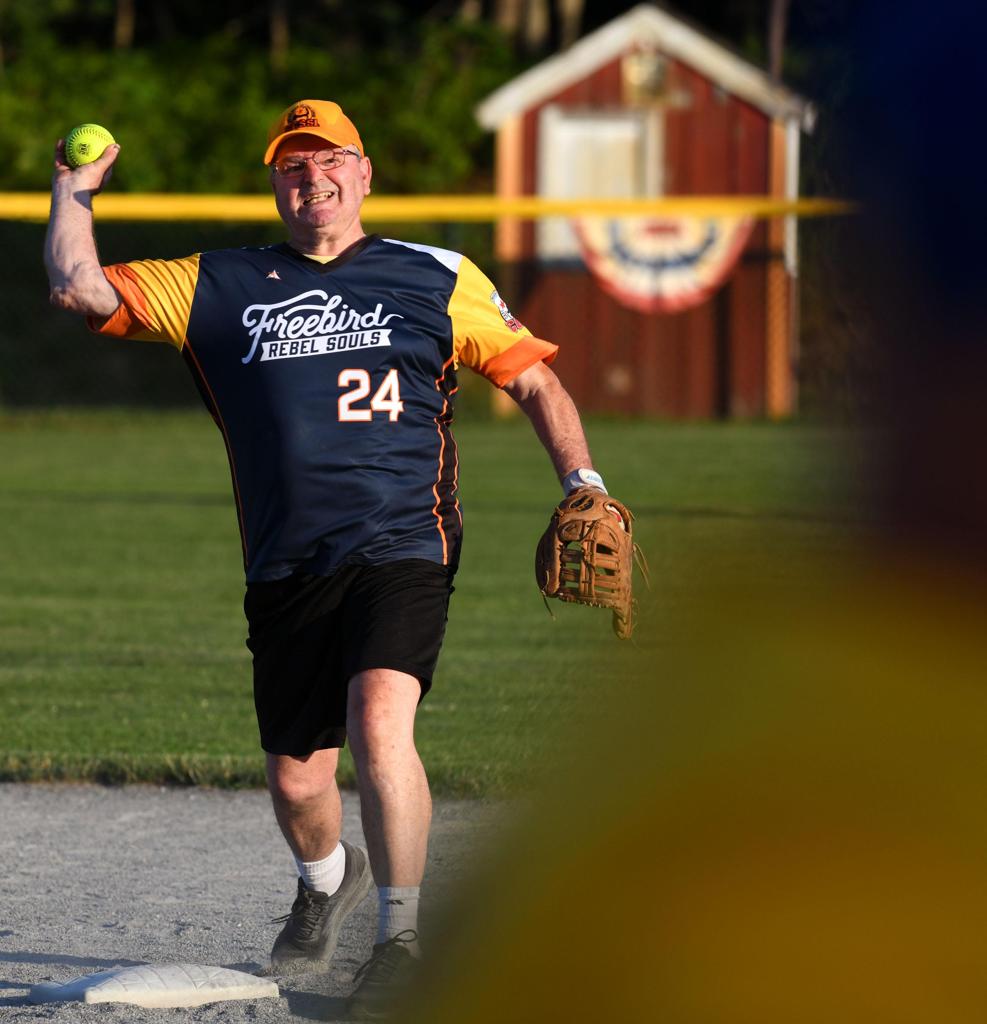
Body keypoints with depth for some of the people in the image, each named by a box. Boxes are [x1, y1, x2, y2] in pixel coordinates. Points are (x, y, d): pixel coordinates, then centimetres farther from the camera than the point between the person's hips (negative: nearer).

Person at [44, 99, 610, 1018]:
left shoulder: (436, 279, 10)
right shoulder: (219, 288, 13)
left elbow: (531, 379, 12)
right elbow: (79, 287, 8)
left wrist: (581, 481, 1)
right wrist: (75, 190, 8)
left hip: (401, 552, -3)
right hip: (285, 571, 3)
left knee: (379, 725, -26)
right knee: (296, 780, 7)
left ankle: (402, 942, -15)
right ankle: (328, 882, 43)